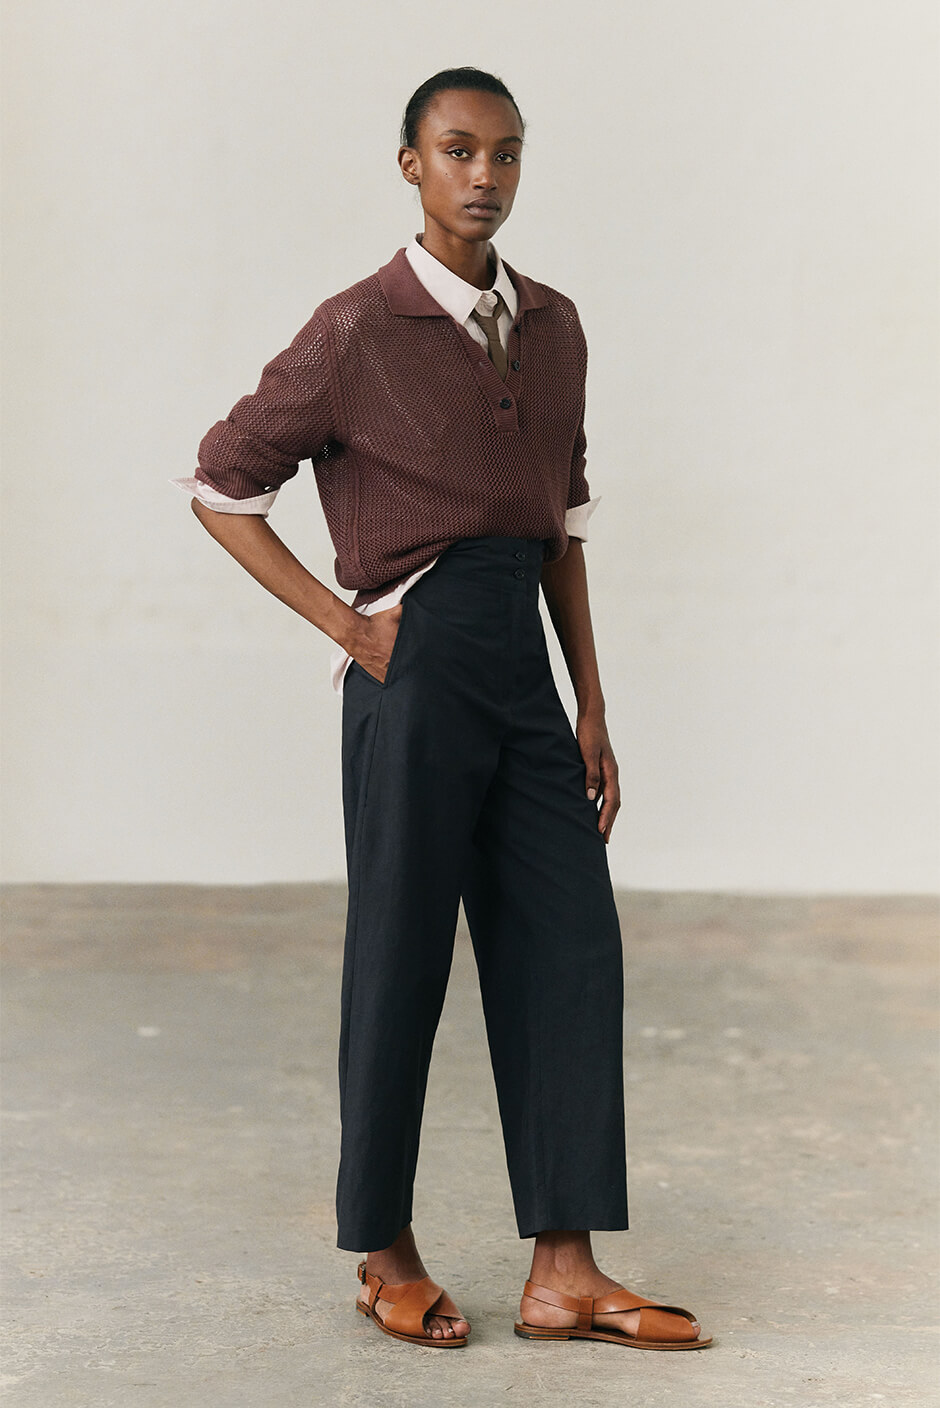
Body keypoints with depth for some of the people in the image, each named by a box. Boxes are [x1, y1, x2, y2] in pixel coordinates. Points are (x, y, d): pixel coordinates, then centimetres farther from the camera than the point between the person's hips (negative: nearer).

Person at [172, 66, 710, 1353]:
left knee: (571, 950, 2)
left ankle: (564, 1273, 7)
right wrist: (348, 628, -6)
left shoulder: (552, 328, 11)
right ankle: (387, 1258, 19)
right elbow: (221, 486, 0)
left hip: (524, 668, 6)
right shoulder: (357, 332, -6)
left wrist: (592, 708, 11)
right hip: (417, 662, -6)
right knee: (401, 961, 3)